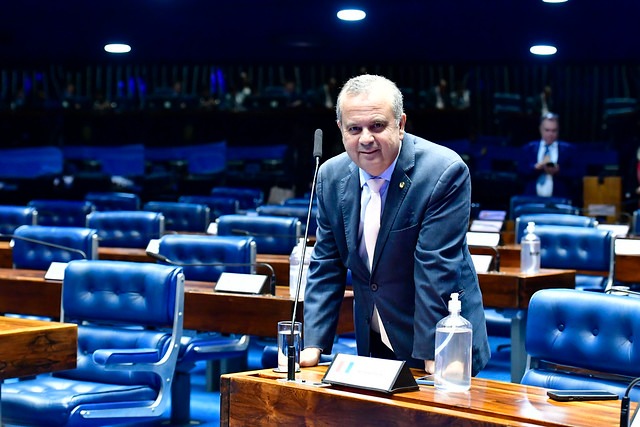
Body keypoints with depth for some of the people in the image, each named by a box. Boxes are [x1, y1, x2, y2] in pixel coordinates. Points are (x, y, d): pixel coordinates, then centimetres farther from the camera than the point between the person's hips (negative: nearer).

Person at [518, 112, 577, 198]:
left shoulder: (567, 149, 10)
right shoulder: (528, 148, 14)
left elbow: (573, 174, 1)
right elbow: (521, 171, 2)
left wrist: (558, 171, -16)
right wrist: (537, 166, -15)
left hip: (559, 200, -1)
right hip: (533, 199, 1)